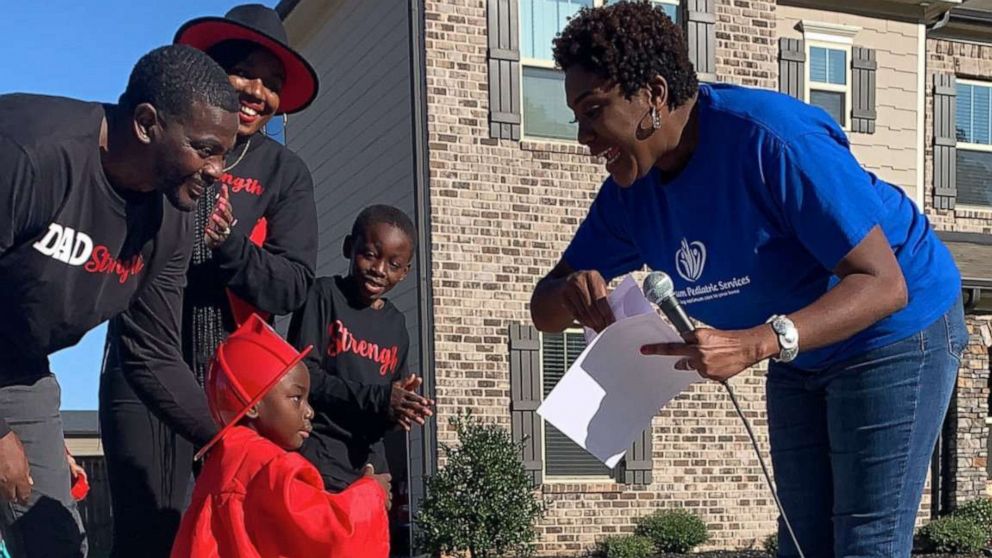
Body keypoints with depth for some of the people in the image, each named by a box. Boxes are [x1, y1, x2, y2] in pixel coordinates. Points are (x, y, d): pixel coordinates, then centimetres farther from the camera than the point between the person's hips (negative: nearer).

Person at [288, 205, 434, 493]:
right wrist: (376, 399, -20)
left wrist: (398, 410, -8)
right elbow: (301, 374, -14)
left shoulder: (396, 325, 14)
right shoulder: (323, 295, -4)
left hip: (369, 456, 7)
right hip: (319, 453, -7)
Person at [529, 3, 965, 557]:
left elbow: (883, 283, -33)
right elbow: (545, 311, -2)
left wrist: (756, 343, -47)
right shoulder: (630, 190, -8)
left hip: (896, 330, -8)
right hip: (798, 352, 8)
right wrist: (570, 294, -29)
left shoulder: (774, 139, -31)